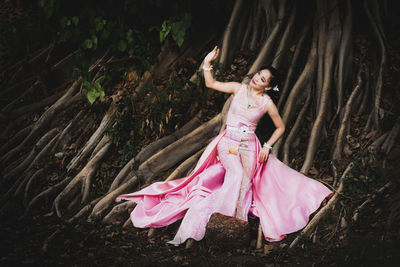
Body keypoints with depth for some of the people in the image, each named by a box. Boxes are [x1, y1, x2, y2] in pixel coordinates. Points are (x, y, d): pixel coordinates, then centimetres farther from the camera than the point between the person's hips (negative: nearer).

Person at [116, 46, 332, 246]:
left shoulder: (267, 103, 0)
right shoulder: (239, 89, 1)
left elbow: (280, 127, 11)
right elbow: (211, 84, 6)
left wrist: (267, 147, 2)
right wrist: (207, 63, -5)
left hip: (249, 146, 2)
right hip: (228, 142, -2)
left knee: (245, 183, -16)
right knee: (236, 173, -27)